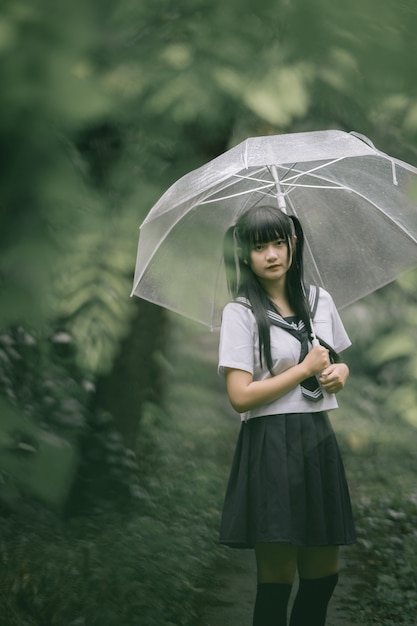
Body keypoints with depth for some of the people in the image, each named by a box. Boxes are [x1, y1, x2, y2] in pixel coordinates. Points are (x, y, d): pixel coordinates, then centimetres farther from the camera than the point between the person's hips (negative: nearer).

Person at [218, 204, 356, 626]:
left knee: (323, 573, 8)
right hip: (271, 445, -5)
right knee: (277, 577, -2)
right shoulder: (241, 313, -7)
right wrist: (306, 368, -10)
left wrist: (339, 371, 0)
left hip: (318, 441, 6)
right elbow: (241, 396, -14)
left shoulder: (320, 302, 9)